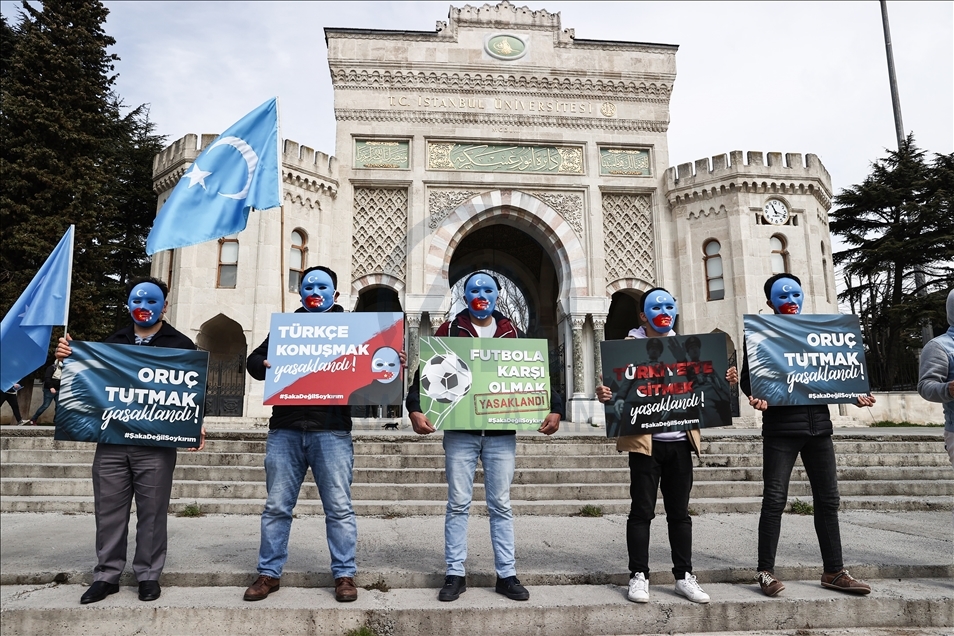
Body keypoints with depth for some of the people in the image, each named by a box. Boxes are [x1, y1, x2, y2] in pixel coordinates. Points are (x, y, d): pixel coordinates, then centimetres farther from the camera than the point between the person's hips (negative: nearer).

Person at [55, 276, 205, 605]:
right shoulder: (112, 342, 16)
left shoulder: (180, 345, 5)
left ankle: (148, 575, 15)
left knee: (151, 513, 3)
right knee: (109, 511, 8)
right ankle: (106, 575, 21)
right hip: (110, 441, 4)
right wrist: (67, 358, 0)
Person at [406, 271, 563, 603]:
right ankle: (455, 575, 15)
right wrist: (415, 408, -16)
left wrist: (555, 408, -4)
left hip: (501, 433, 1)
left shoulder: (511, 333, 10)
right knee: (458, 504, 4)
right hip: (460, 432, -1)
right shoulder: (449, 331, 5)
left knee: (501, 505, 7)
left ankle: (507, 575, 17)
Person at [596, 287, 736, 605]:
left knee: (680, 511, 11)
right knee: (642, 511, 2)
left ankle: (684, 576, 21)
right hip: (646, 441, -4)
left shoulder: (684, 346, 13)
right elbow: (618, 388, -7)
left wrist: (723, 381, -1)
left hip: (680, 440, 4)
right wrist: (605, 395, -28)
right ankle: (639, 575, 13)